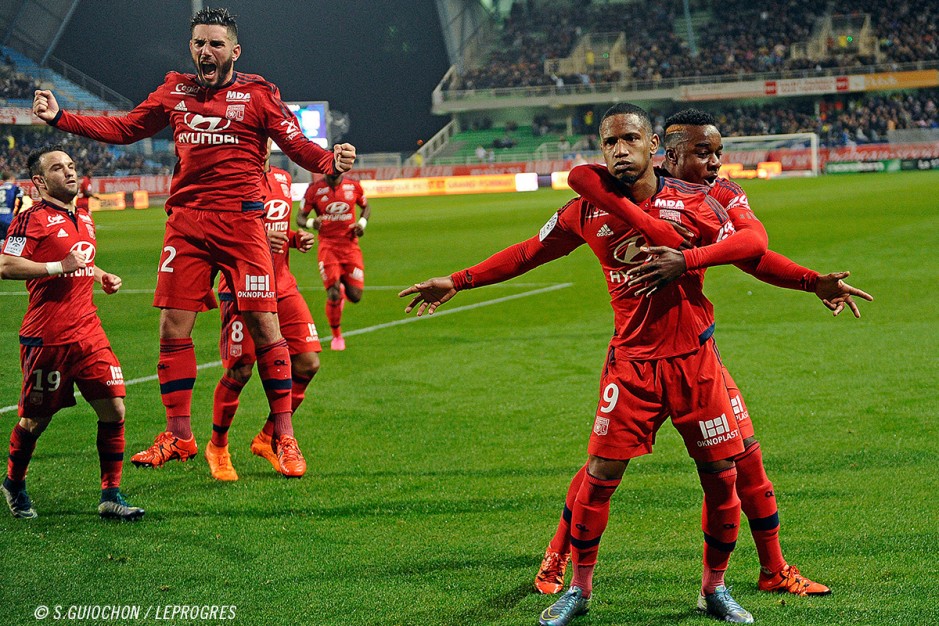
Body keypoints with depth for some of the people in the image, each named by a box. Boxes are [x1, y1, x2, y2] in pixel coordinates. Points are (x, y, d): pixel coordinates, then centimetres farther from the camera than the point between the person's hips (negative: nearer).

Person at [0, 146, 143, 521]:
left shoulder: (83, 218, 18)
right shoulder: (32, 218, -8)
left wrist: (102, 277, 18)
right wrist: (59, 267, -21)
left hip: (87, 332, 6)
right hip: (46, 337, -6)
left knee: (114, 408, -5)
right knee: (35, 419, 5)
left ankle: (111, 496, 2)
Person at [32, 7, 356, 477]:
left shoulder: (257, 94, 1)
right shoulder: (174, 93, 12)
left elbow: (297, 145, -3)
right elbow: (123, 129, 22)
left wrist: (331, 162, -25)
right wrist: (59, 118, 15)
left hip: (240, 221, -4)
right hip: (186, 221, 4)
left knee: (263, 325, -6)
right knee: (173, 328, 3)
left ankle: (283, 437, 5)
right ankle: (178, 435, 15)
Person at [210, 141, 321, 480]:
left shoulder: (282, 179, 15)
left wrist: (296, 238, 5)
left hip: (282, 286, 7)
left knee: (307, 365, -2)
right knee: (239, 371, -9)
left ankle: (268, 438, 16)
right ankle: (217, 447, 14)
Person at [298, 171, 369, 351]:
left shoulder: (353, 186, 3)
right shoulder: (315, 189, -3)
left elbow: (366, 207, 20)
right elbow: (300, 217, 3)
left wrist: (362, 222, 0)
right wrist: (311, 223, -20)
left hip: (350, 245, 2)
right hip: (327, 246, -2)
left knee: (355, 296, -3)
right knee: (333, 294, -11)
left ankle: (342, 290, 36)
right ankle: (336, 336, 10)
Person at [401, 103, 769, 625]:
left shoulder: (693, 201, -5)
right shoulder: (587, 210, 0)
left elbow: (753, 243, -9)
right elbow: (529, 253, 11)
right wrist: (457, 282, 13)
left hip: (694, 358, 0)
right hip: (632, 361, 0)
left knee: (721, 474, 2)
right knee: (601, 473, -6)